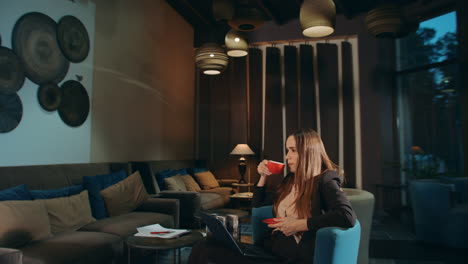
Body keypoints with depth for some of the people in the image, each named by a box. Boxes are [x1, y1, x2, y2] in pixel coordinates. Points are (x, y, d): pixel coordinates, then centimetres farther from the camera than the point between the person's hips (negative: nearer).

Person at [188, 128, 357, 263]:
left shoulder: (324, 181, -5)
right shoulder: (290, 181, 15)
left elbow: (348, 217, -24)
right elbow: (257, 205, 28)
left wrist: (299, 225, -23)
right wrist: (264, 177, 13)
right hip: (270, 248, 7)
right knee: (202, 249, -12)